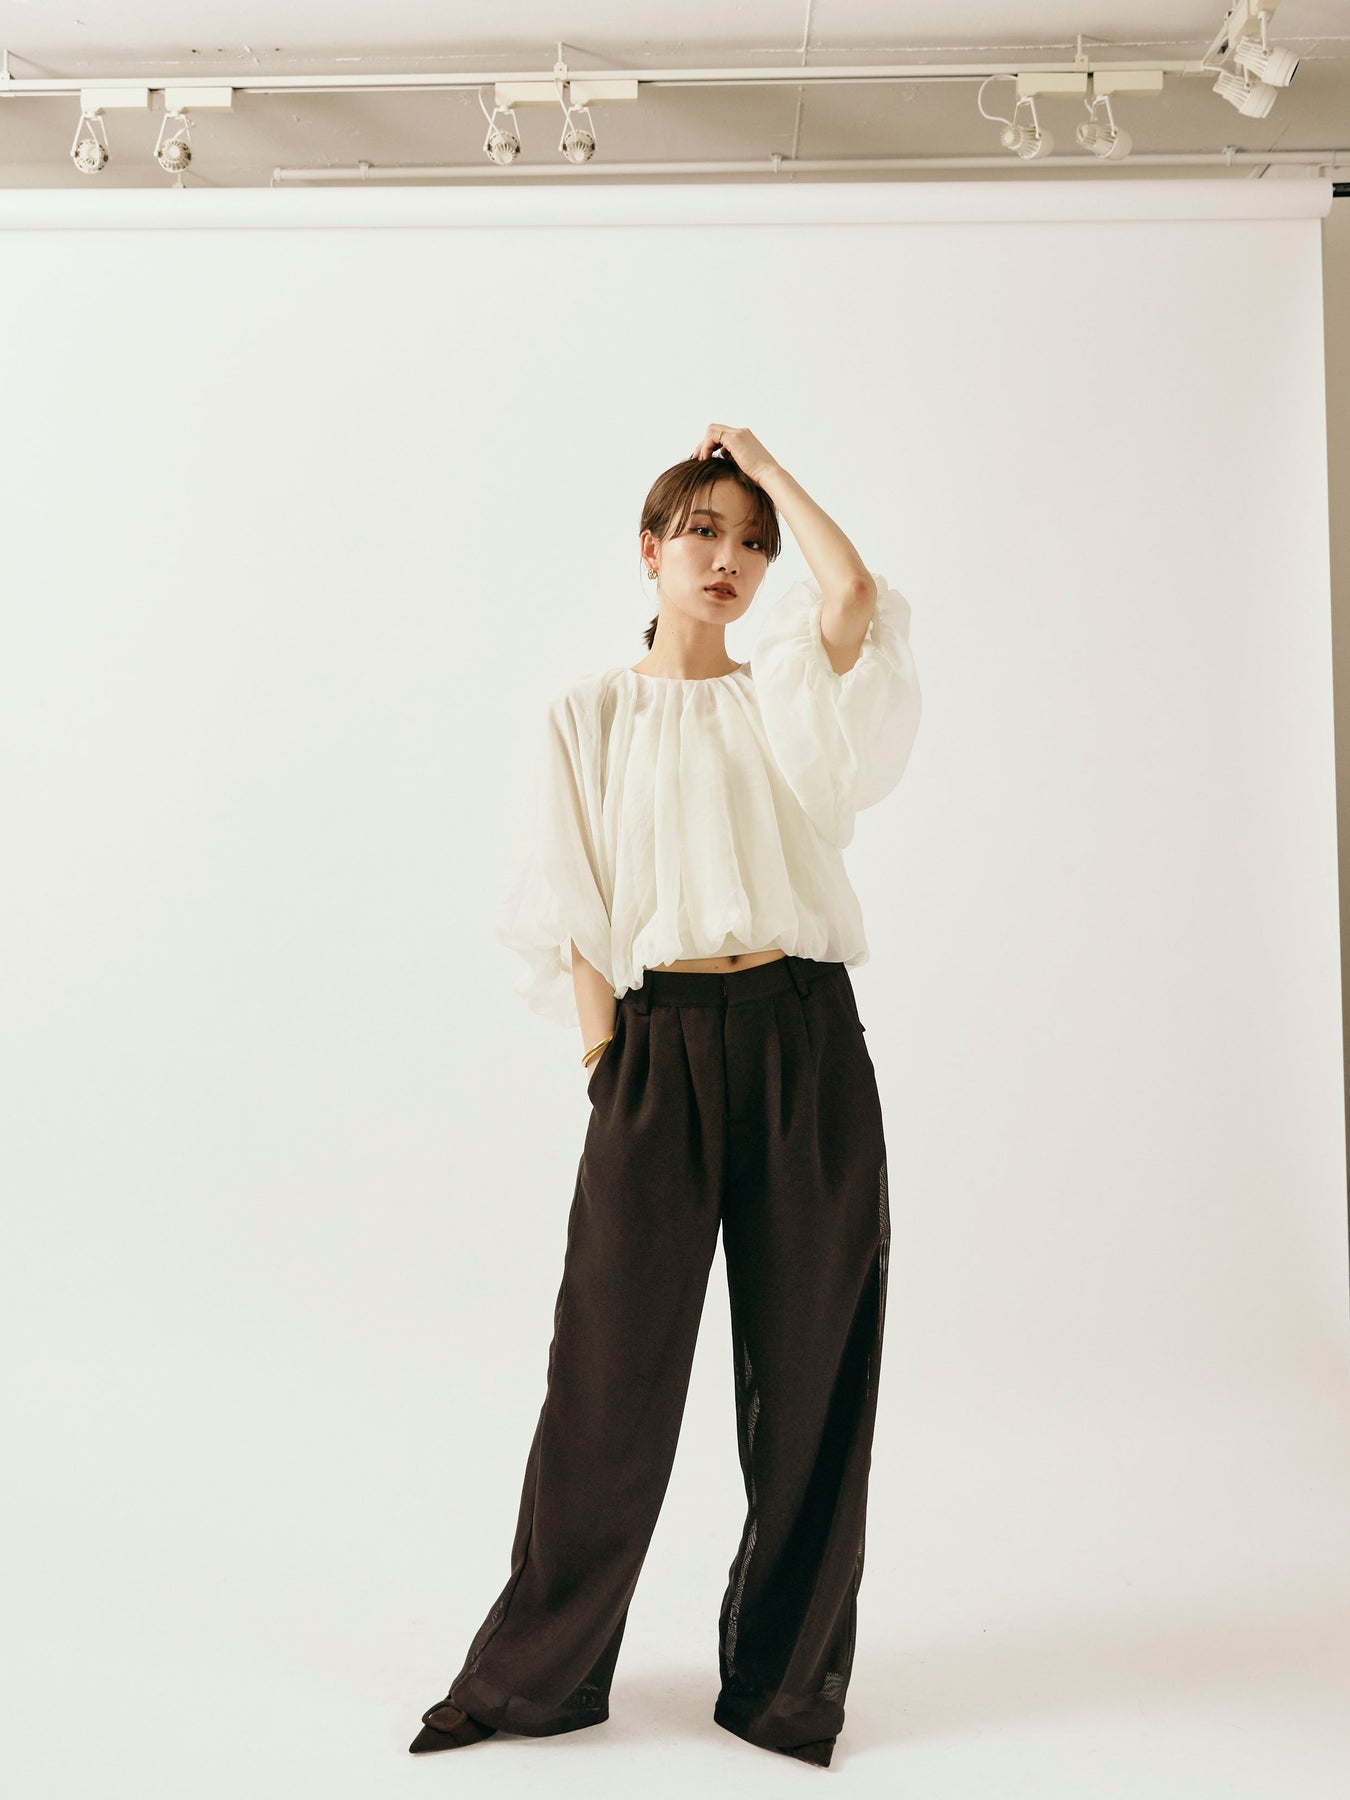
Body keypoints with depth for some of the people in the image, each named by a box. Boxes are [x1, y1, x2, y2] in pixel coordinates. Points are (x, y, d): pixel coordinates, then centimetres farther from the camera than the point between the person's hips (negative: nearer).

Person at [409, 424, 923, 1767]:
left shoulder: (784, 700, 12)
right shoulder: (590, 714, 10)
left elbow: (853, 590, -9)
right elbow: (575, 915, 4)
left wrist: (764, 463, 6)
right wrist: (605, 1066, -6)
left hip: (803, 1038, 2)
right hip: (658, 1048, -1)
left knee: (808, 1362, 5)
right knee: (613, 1363, 2)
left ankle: (785, 1678, 23)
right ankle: (537, 1673, 22)